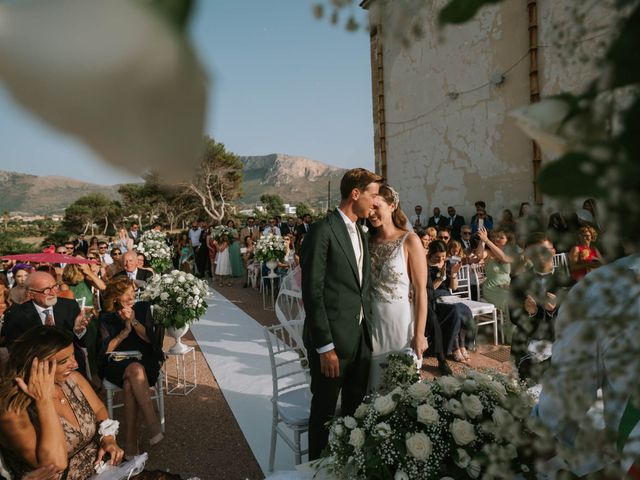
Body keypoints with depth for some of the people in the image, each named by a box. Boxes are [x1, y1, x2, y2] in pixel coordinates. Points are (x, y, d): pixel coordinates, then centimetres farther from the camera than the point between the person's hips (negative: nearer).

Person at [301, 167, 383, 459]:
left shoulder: (361, 234, 13)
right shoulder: (322, 231, -14)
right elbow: (312, 292, -17)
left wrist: (368, 331, 8)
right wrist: (325, 346, -17)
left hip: (361, 336, 8)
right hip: (332, 339, -7)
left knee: (356, 410, 19)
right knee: (324, 411, 10)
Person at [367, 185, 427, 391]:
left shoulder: (409, 240, -8)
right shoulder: (368, 241, 5)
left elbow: (421, 291, -9)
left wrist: (419, 335, -13)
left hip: (402, 325, -4)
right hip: (373, 325, 4)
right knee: (375, 389, 13)